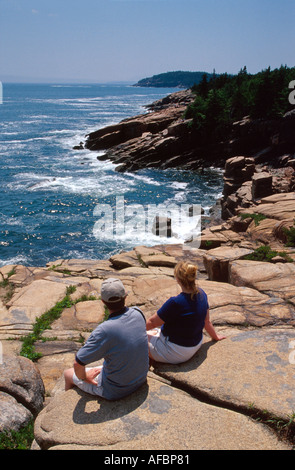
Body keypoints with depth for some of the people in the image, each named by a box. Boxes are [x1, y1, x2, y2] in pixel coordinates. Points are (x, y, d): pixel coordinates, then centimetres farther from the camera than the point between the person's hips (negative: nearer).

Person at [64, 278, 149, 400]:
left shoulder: (104, 330, -33)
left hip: (115, 391, -6)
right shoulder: (138, 313, -14)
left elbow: (78, 364, -27)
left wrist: (84, 377, -6)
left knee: (68, 374, 17)